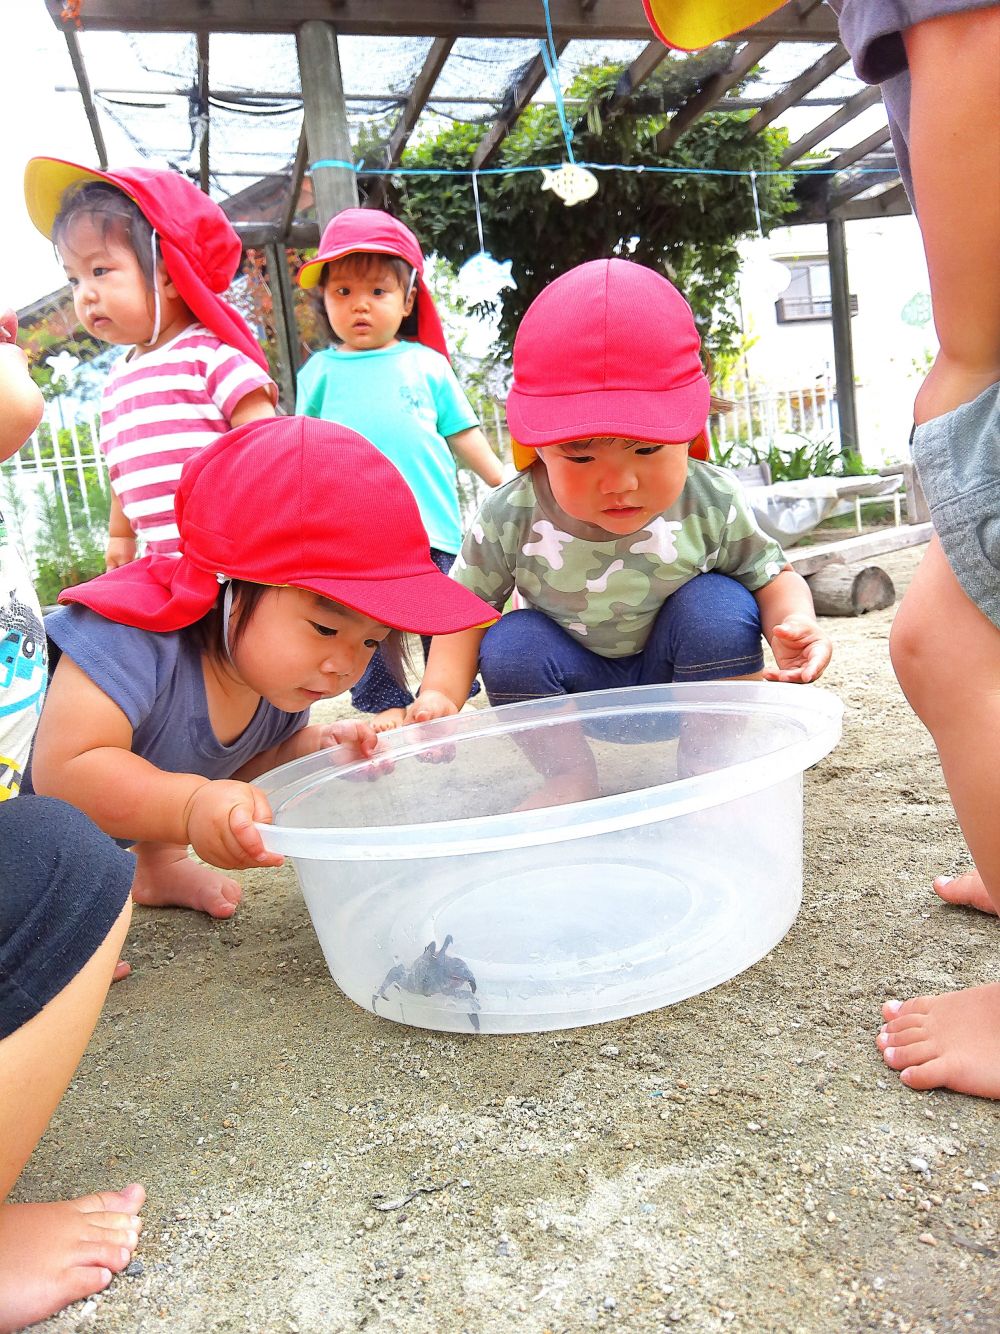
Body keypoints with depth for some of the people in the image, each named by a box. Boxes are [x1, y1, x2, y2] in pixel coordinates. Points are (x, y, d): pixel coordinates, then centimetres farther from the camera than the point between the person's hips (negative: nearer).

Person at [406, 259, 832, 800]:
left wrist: (794, 620, -31)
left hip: (679, 682, 0)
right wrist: (440, 692, -29)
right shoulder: (509, 519, -24)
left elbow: (770, 575, -7)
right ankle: (568, 783, -5)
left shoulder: (712, 503, -21)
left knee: (718, 605, -26)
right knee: (512, 645, -26)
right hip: (571, 682, 1)